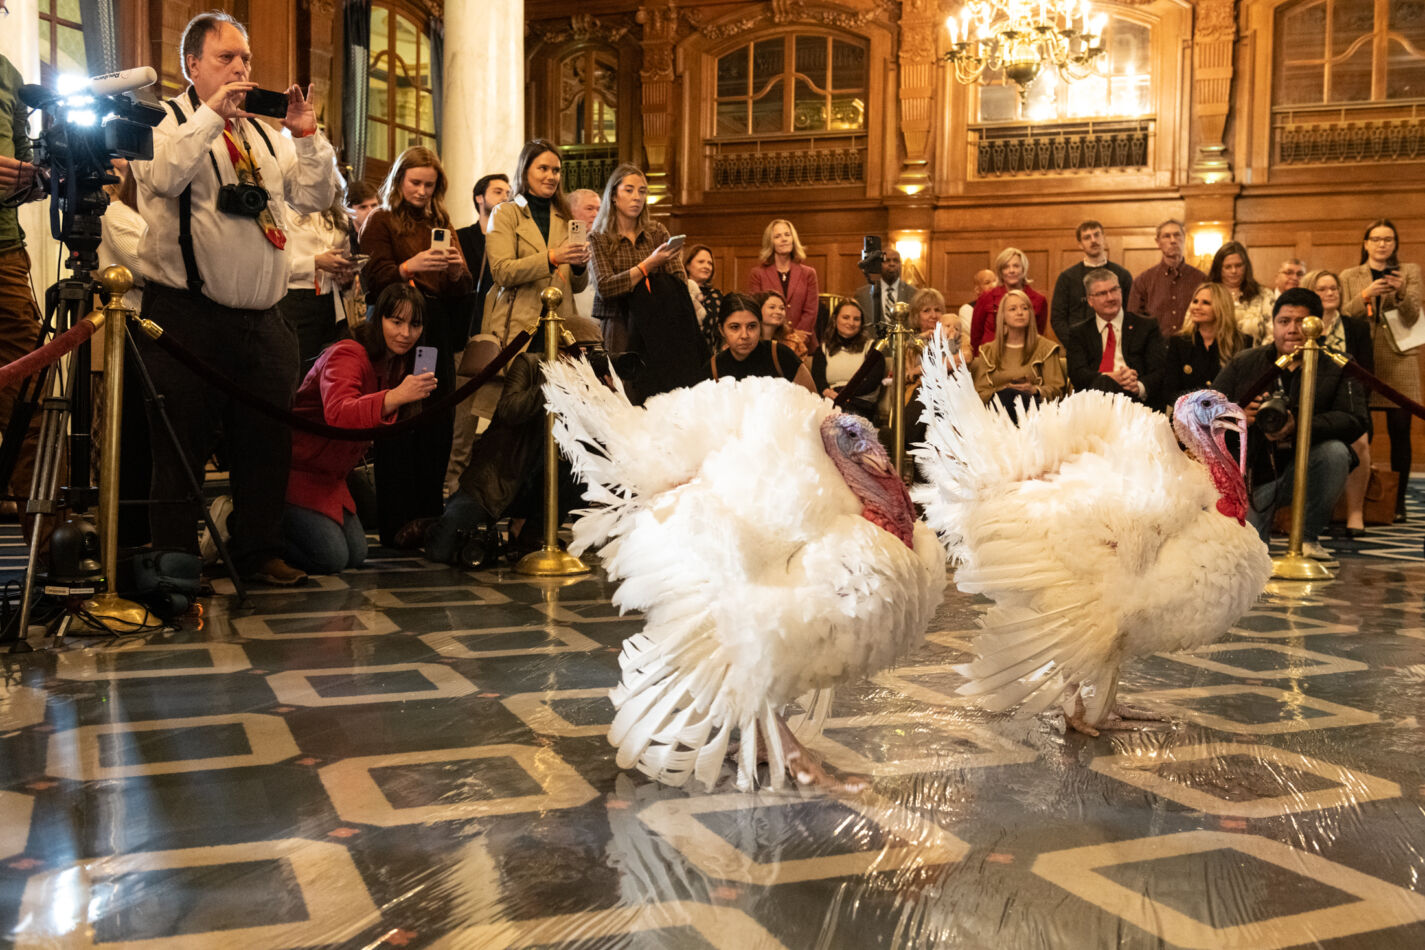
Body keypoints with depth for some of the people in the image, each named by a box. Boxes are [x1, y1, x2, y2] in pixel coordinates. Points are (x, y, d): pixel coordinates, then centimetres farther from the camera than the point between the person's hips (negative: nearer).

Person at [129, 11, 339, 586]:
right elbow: (162, 177, -20)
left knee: (268, 440, 8)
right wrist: (211, 113, -17)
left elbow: (317, 197, 11)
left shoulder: (264, 135, 19)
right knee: (182, 446, -3)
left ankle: (258, 552, 20)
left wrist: (306, 135, 0)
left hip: (260, 318, 6)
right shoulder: (166, 124, 2)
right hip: (186, 316, -6)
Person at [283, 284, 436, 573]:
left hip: (329, 477, 9)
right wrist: (396, 396, -53)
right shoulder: (348, 355, -22)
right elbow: (338, 415, -44)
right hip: (293, 469, -9)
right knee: (330, 558, -16)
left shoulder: (397, 366, 6)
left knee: (356, 555, 8)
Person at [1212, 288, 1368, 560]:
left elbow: (1354, 420, -15)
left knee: (1335, 451, -32)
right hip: (1252, 476, 0)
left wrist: (1298, 427, -32)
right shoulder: (1243, 365, 3)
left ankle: (1308, 537, -12)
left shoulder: (1334, 369, -1)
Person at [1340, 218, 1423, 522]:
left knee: (1399, 431, -3)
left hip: (1398, 362, 0)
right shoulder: (1349, 276, 13)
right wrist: (1365, 296, -14)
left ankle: (1398, 500, 2)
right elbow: (1344, 316, 3)